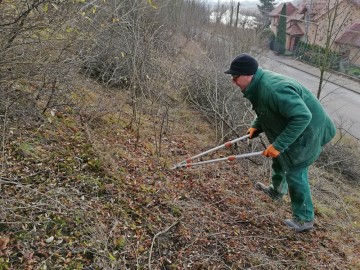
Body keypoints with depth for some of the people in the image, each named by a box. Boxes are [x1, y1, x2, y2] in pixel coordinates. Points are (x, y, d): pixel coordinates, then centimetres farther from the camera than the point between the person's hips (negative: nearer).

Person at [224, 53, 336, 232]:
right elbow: (267, 110, 13)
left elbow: (302, 117, -39)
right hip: (291, 128, 10)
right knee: (279, 159, 27)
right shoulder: (258, 85, -5)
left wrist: (278, 145, -37)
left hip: (306, 133, -10)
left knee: (294, 172, -1)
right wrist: (256, 126, -2)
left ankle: (304, 219, 17)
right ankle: (276, 190, 54)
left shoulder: (273, 89, -37)